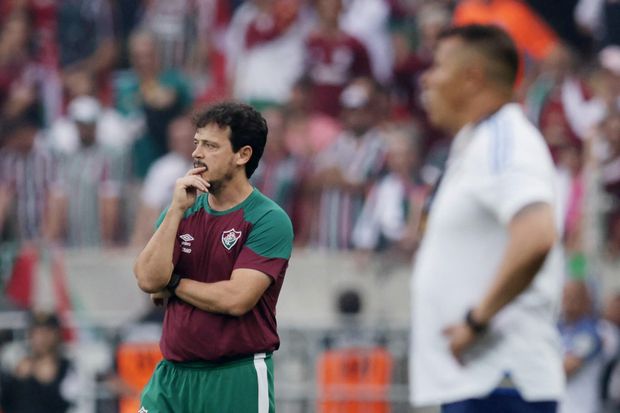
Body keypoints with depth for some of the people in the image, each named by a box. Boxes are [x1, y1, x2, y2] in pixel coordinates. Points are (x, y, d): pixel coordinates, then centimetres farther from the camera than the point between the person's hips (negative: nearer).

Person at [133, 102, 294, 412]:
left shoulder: (270, 220, -8)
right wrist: (177, 210, -9)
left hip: (237, 382, -5)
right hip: (172, 375, 5)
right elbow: (148, 279, -4)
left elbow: (236, 299, -18)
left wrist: (173, 285, -4)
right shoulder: (183, 210, 9)